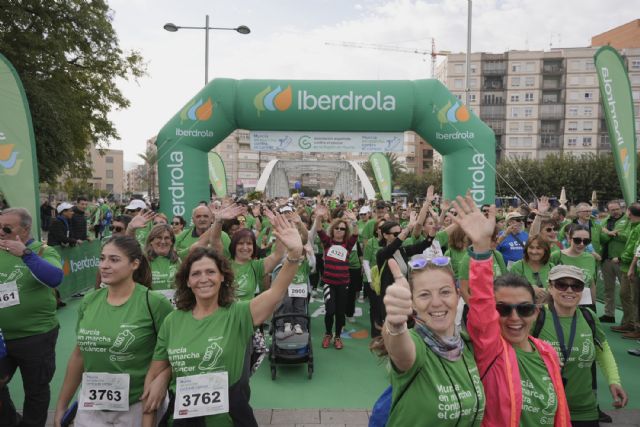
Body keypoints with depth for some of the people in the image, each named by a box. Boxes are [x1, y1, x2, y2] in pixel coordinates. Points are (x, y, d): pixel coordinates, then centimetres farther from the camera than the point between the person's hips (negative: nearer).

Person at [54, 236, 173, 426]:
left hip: (137, 407, -4)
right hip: (90, 408, 4)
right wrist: (61, 405, 14)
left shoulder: (154, 303, -17)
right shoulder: (89, 301, -1)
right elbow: (79, 354, 9)